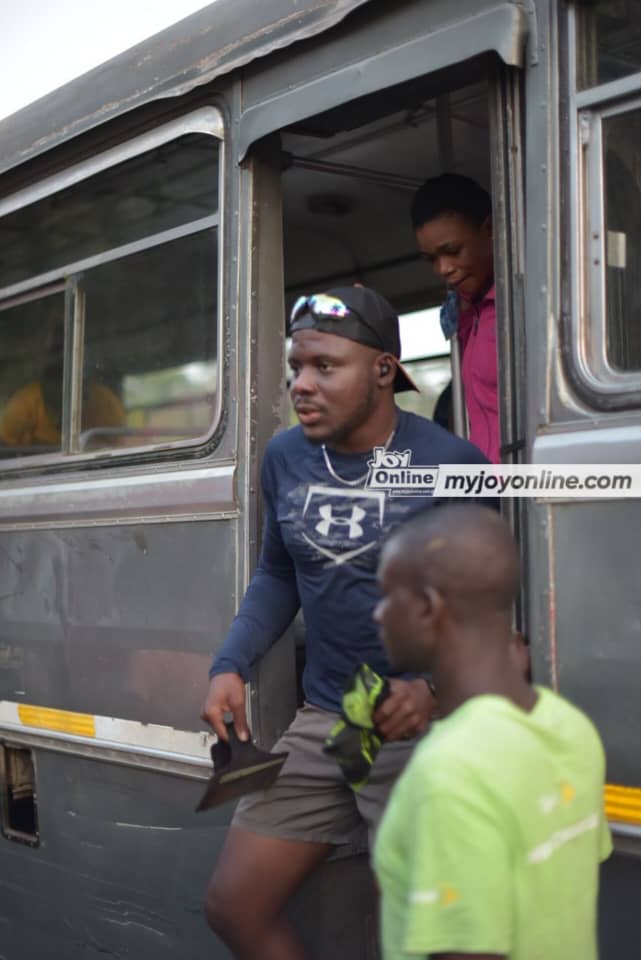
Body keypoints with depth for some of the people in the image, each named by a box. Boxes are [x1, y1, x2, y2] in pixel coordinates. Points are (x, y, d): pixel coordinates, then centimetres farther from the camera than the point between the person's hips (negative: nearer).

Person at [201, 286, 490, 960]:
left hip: (423, 729, -5)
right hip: (321, 721, 6)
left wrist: (436, 688, -22)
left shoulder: (451, 464, -13)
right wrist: (230, 665, 3)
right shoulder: (285, 458, 4)